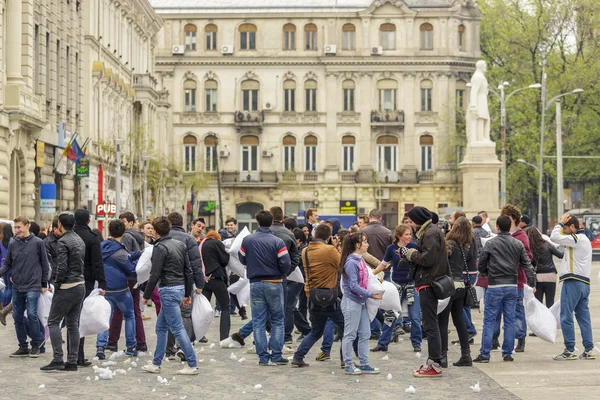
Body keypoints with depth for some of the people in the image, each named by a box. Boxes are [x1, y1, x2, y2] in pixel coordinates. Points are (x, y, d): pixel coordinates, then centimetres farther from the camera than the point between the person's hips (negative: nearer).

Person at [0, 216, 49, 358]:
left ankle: (36, 345, 3)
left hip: (33, 287, -4)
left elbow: (45, 264, 2)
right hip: (17, 287, 4)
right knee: (17, 317, 6)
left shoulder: (37, 243, -3)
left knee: (32, 314, -12)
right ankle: (23, 347, 17)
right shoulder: (12, 243, 5)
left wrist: (44, 284, 2)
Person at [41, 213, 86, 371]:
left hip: (67, 287, -8)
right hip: (81, 285, 8)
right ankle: (72, 361, 9)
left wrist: (57, 285, -7)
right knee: (73, 324, 10)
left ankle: (58, 359, -8)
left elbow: (62, 267, -20)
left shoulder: (63, 242, -13)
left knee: (53, 322, -1)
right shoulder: (80, 240, 13)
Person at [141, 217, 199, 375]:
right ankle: (156, 364, 20)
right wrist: (188, 293, 19)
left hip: (168, 290, -9)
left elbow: (155, 275, -15)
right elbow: (189, 271, 13)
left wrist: (146, 296, -5)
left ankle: (192, 365, -7)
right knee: (161, 327, 16)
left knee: (178, 328, -7)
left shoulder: (160, 248, -12)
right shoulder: (180, 244, 12)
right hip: (180, 288, 9)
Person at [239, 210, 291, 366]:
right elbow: (285, 264, -15)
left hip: (255, 283, 2)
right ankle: (276, 356, 5)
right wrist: (281, 275, 6)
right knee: (277, 320, 9)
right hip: (274, 283, -2)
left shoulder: (247, 240, -3)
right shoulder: (277, 242, -12)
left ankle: (263, 356, 6)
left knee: (258, 321, 8)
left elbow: (242, 260, 7)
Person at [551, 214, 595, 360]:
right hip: (584, 283, 10)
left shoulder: (577, 238, -10)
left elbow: (554, 237, -14)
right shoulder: (584, 239, 21)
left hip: (573, 282, -10)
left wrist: (561, 223, -4)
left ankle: (569, 350, -4)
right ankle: (589, 350, 7)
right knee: (584, 317, 8)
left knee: (566, 317, -5)